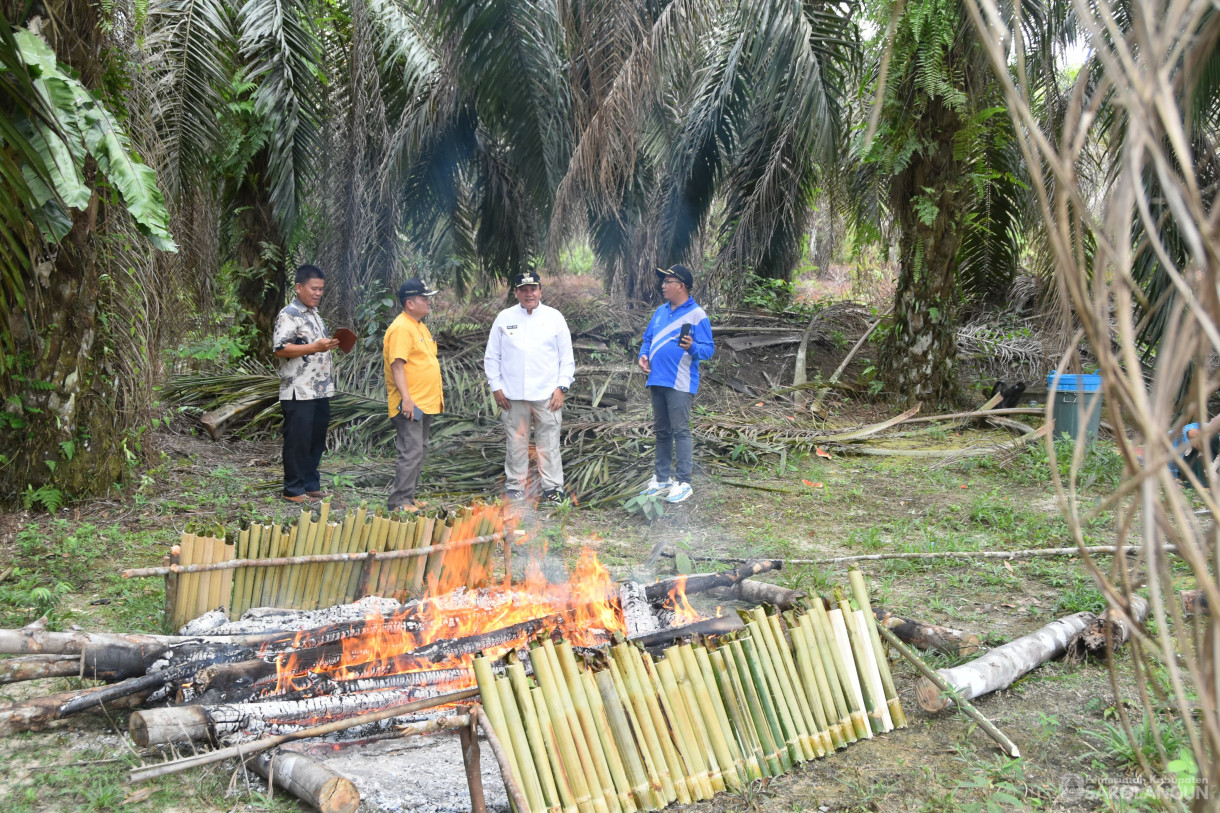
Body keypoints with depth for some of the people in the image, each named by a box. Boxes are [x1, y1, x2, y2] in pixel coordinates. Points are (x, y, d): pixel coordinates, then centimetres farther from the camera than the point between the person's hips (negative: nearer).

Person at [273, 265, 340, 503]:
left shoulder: (314, 315, 20)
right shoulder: (289, 315, -10)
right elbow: (281, 349, -21)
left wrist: (330, 345, 16)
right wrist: (316, 347, -25)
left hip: (319, 392, 9)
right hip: (298, 393, -9)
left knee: (316, 440, 12)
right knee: (297, 441, -3)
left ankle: (311, 485, 21)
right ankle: (294, 490, 4)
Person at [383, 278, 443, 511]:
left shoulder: (419, 326, 17)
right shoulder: (401, 328, -15)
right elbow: (397, 365, -21)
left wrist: (437, 393, 23)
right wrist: (406, 399, -25)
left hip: (425, 403, 10)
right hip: (410, 404, -10)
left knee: (419, 450, 13)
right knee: (411, 452, -12)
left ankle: (408, 497, 20)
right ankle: (399, 501, -8)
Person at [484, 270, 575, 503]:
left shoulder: (554, 317, 4)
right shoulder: (504, 318, 6)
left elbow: (567, 356, 6)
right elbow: (492, 356, 9)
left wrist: (562, 387, -2)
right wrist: (496, 387, 2)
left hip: (547, 394, -1)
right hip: (513, 395, 1)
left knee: (549, 444, 0)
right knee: (515, 444, 6)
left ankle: (553, 488, 7)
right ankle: (515, 488, 16)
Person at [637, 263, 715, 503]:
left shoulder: (696, 314, -7)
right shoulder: (660, 311, 15)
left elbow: (709, 349, -10)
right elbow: (648, 338, 23)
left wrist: (692, 347, -29)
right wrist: (643, 355, 3)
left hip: (680, 384, -8)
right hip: (657, 380, 8)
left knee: (680, 431, -7)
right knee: (661, 431, 13)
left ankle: (683, 482, -3)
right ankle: (661, 478, 22)